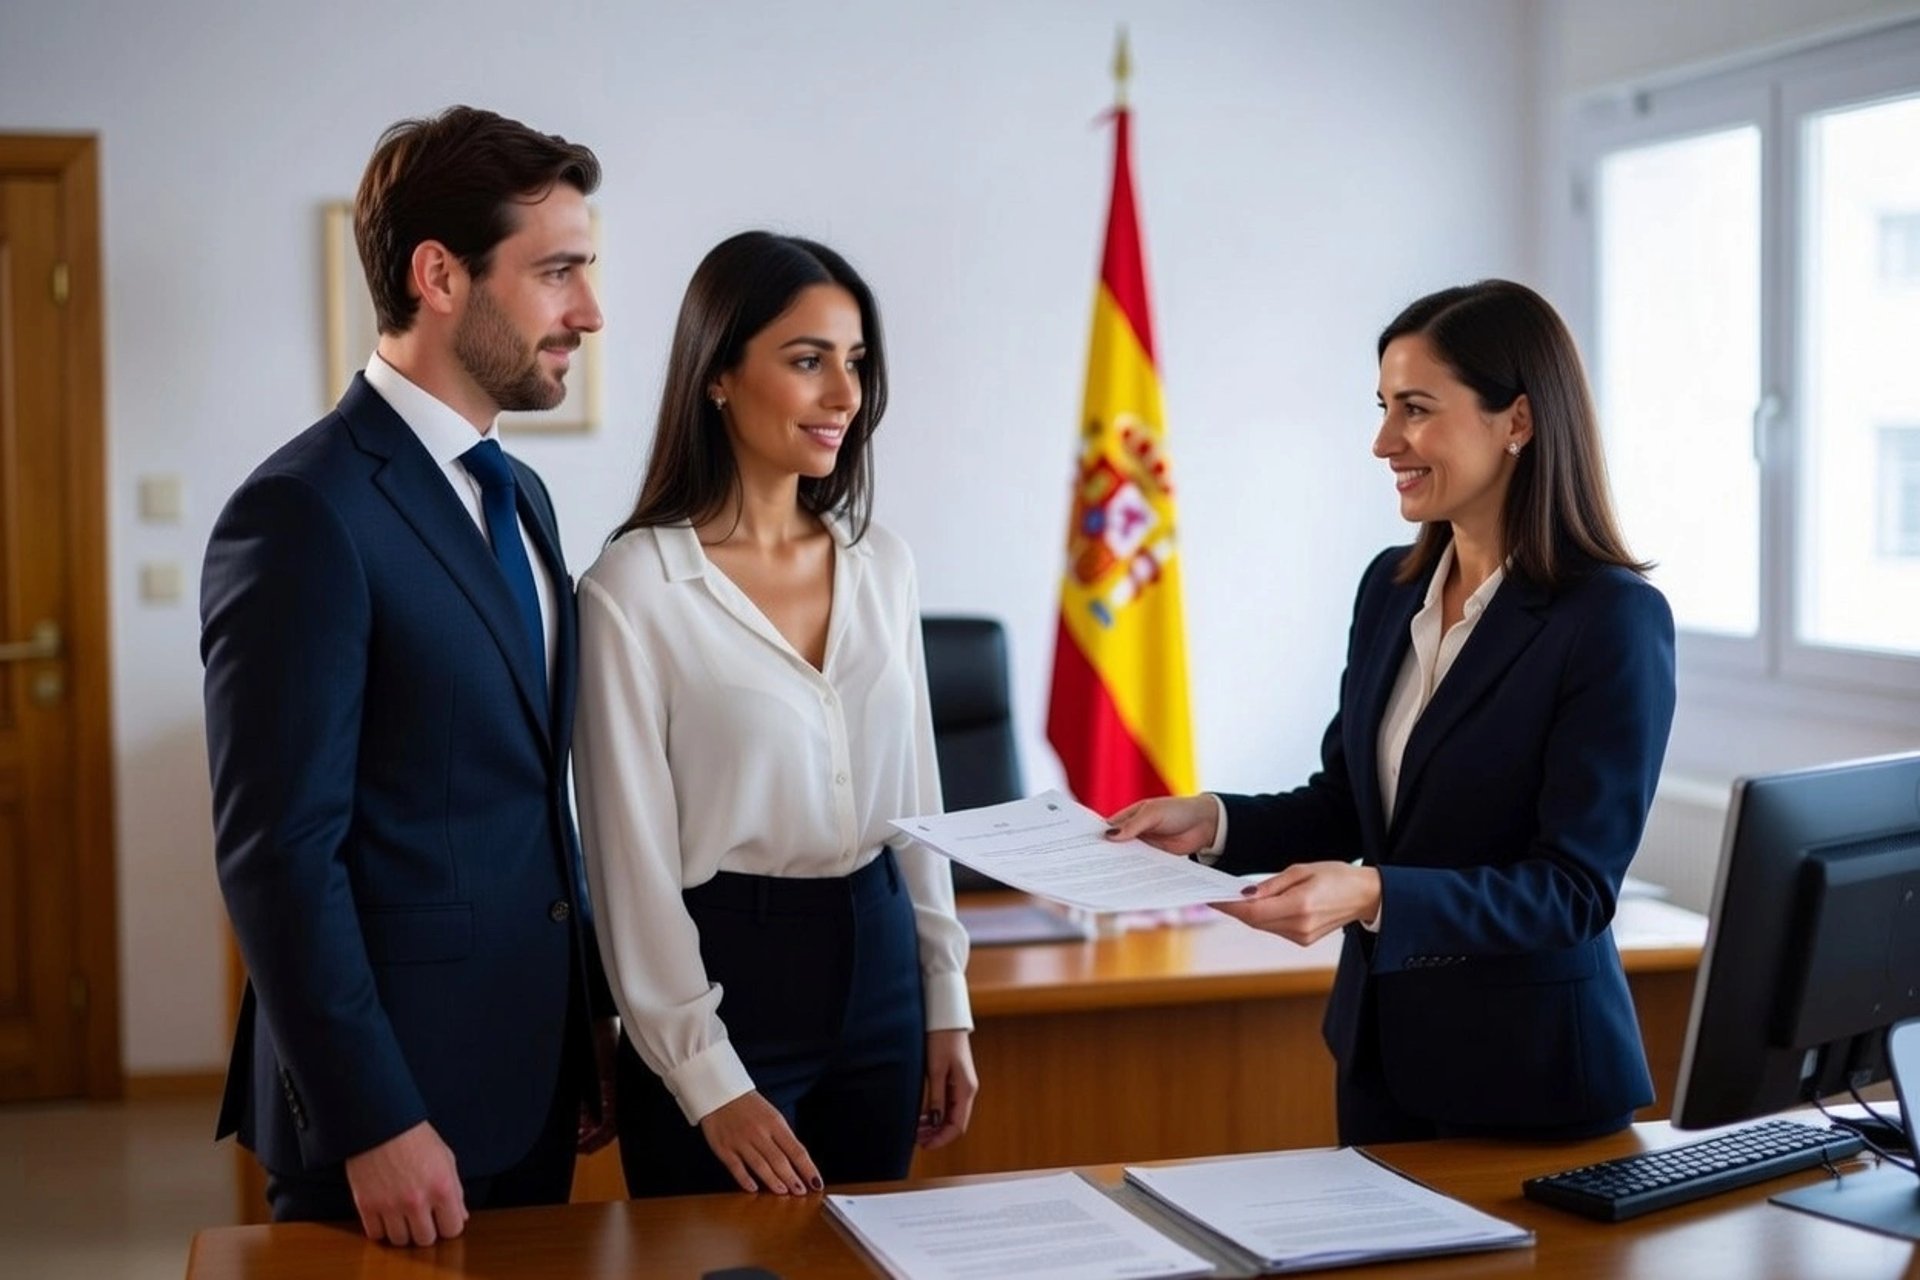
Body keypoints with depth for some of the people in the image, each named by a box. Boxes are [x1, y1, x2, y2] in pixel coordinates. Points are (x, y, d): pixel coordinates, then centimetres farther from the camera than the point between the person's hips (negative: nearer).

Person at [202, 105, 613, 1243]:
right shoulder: (306, 515, -17)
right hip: (400, 1100, -8)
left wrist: (588, 1031, 14)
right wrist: (373, 1124, -18)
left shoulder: (519, 495, 10)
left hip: (534, 1086, 8)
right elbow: (278, 851, -19)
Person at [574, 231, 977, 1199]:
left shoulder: (879, 564, 5)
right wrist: (707, 1080, -12)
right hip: (728, 979, -5)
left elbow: (916, 793, 11)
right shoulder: (635, 587, -12)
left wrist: (946, 1007, 10)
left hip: (878, 971, 5)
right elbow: (633, 854, -11)